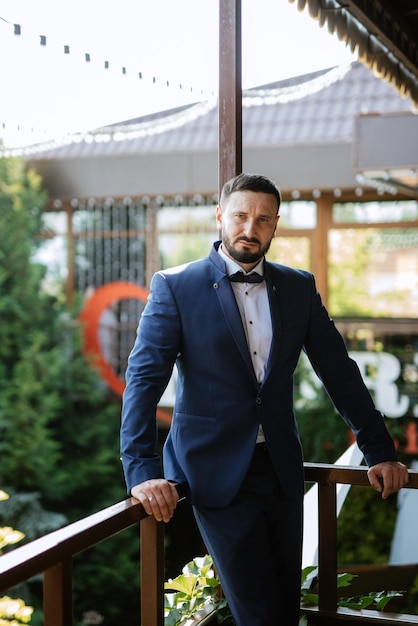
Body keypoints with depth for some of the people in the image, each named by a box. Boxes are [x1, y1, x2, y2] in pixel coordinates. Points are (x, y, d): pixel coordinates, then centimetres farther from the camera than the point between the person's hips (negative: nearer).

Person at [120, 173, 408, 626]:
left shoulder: (299, 287, 8)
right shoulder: (175, 287, -4)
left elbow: (339, 372, 11)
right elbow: (144, 379, -9)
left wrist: (379, 451, 9)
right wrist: (142, 470, -19)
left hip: (280, 469, 4)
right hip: (215, 473, -4)